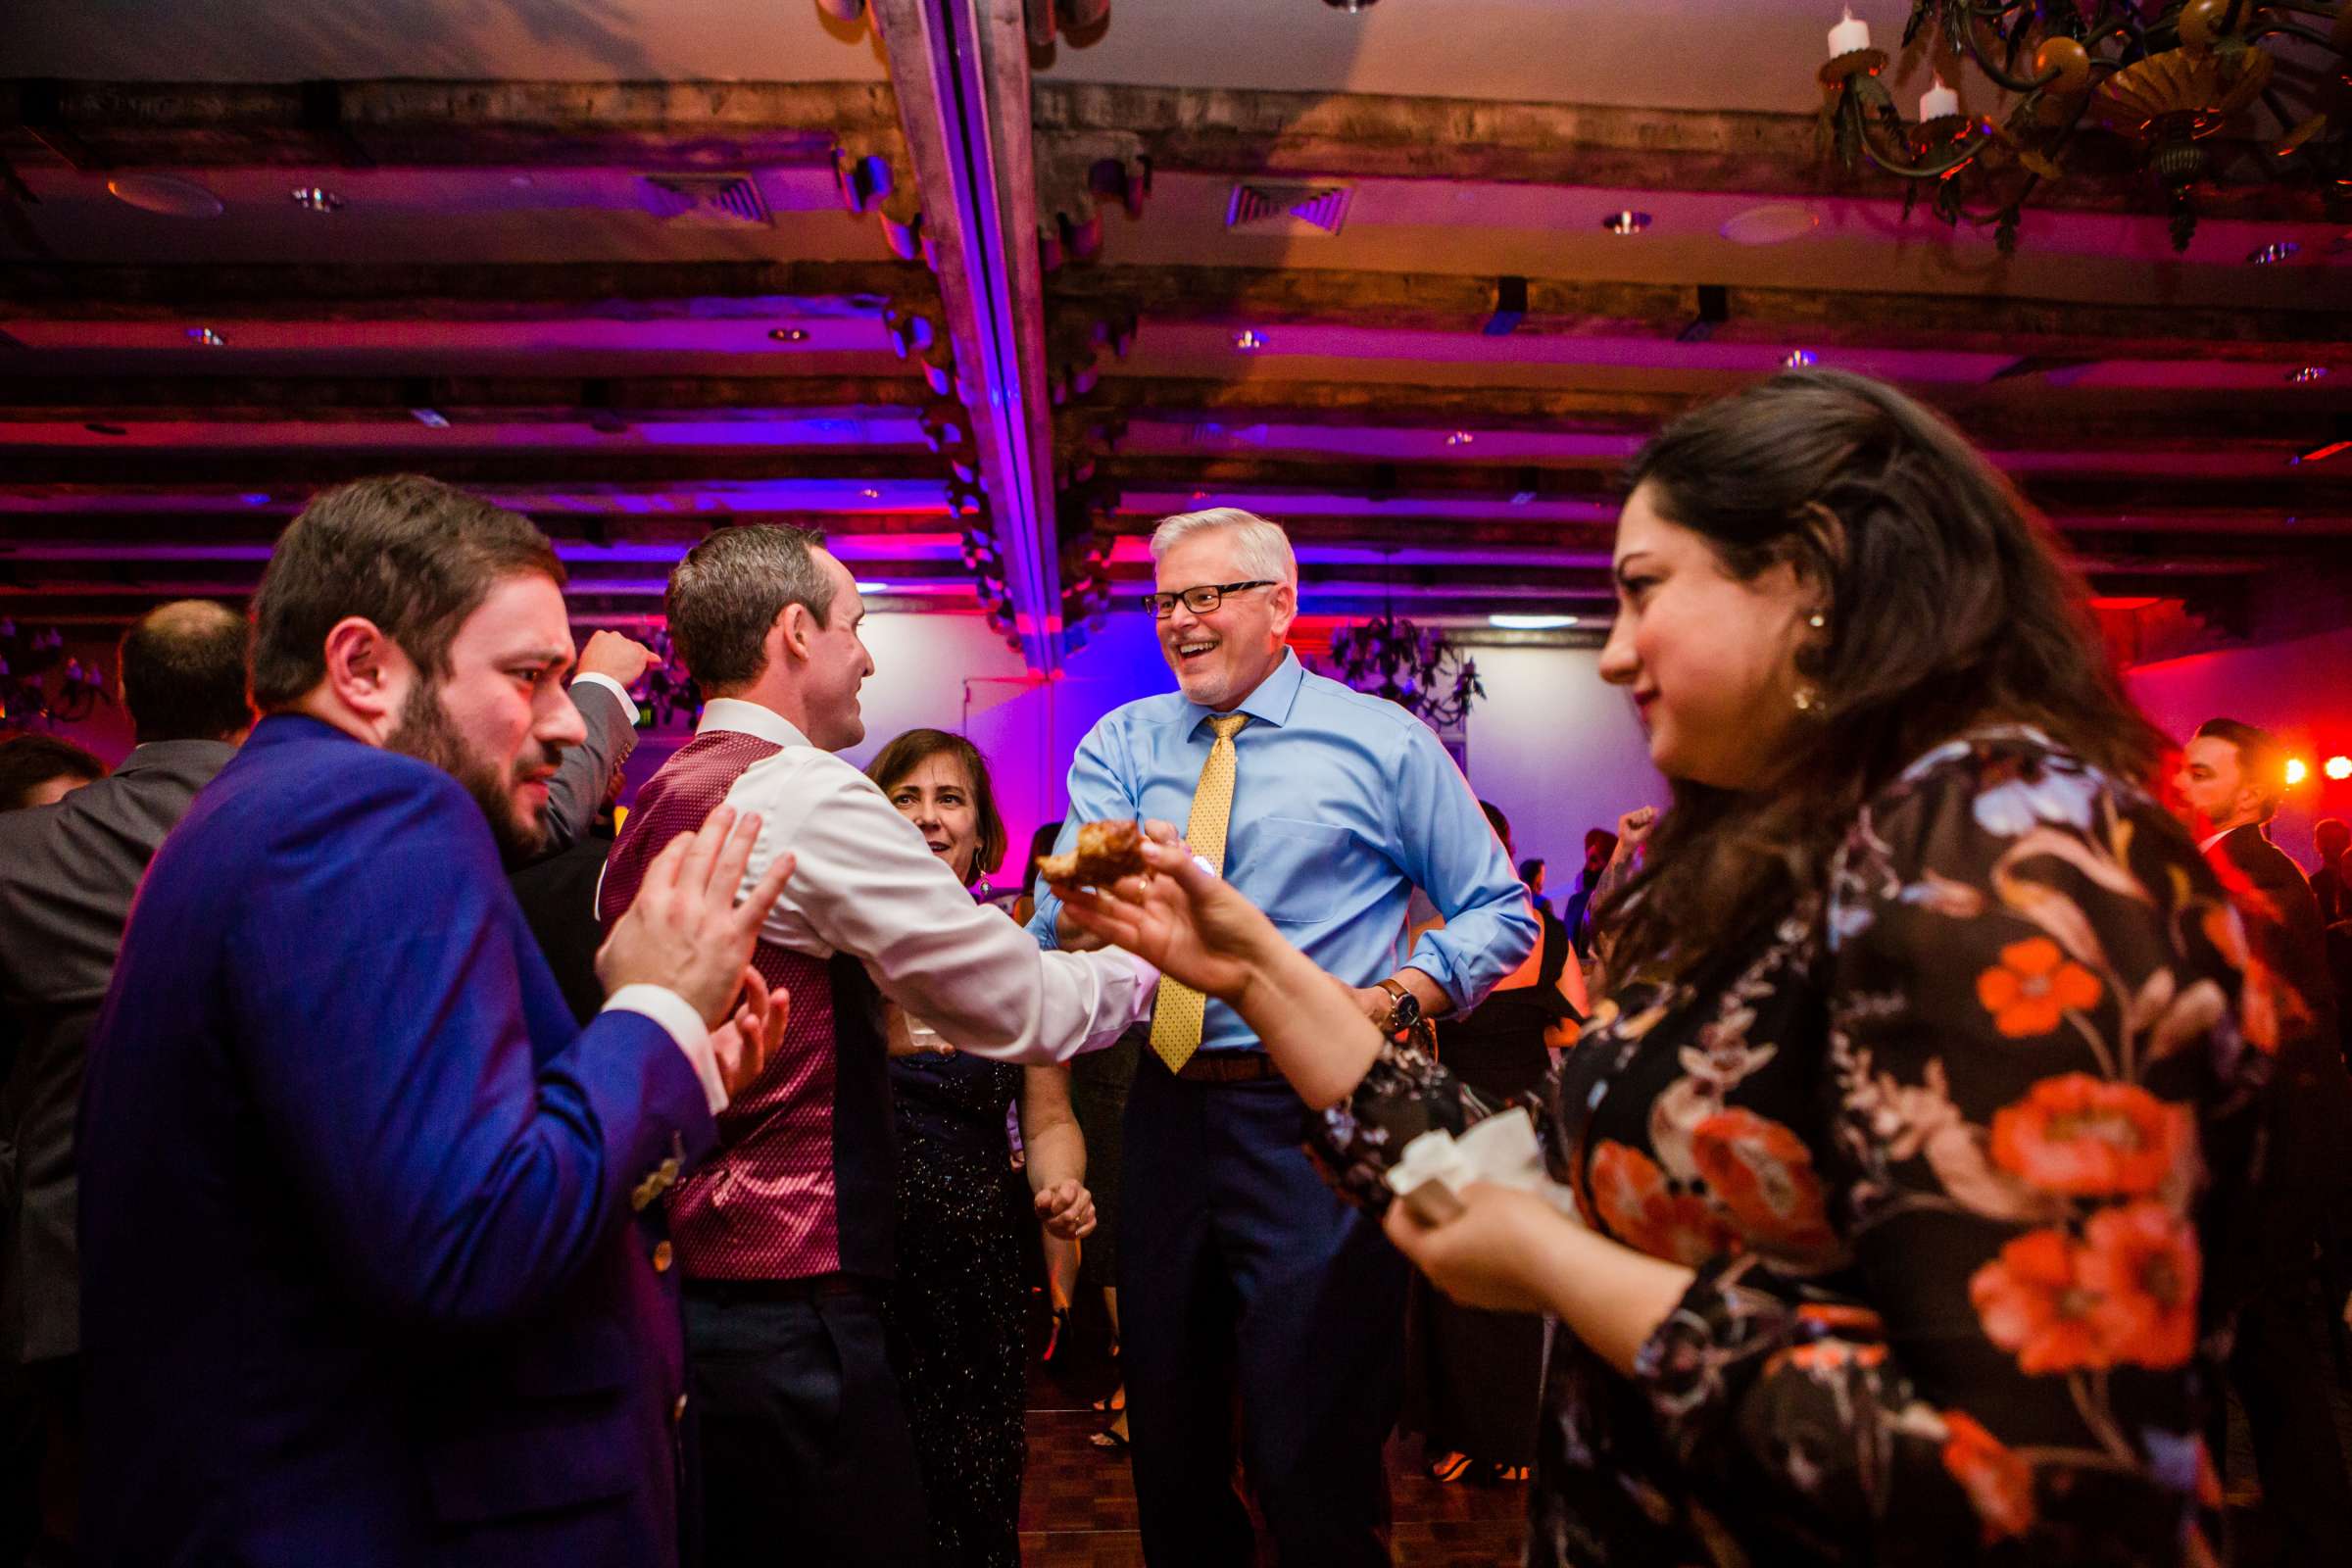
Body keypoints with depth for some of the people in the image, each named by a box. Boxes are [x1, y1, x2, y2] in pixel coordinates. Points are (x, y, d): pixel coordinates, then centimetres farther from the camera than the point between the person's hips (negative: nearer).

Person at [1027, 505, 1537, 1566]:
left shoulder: (1383, 742, 1)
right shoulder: (1122, 744, 8)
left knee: (1313, 1460, 2)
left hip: (1315, 1118, -3)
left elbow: (1499, 912, 4)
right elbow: (1058, 927, -7)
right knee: (1170, 1449, 18)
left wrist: (1400, 998, -14)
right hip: (1167, 1108, 4)